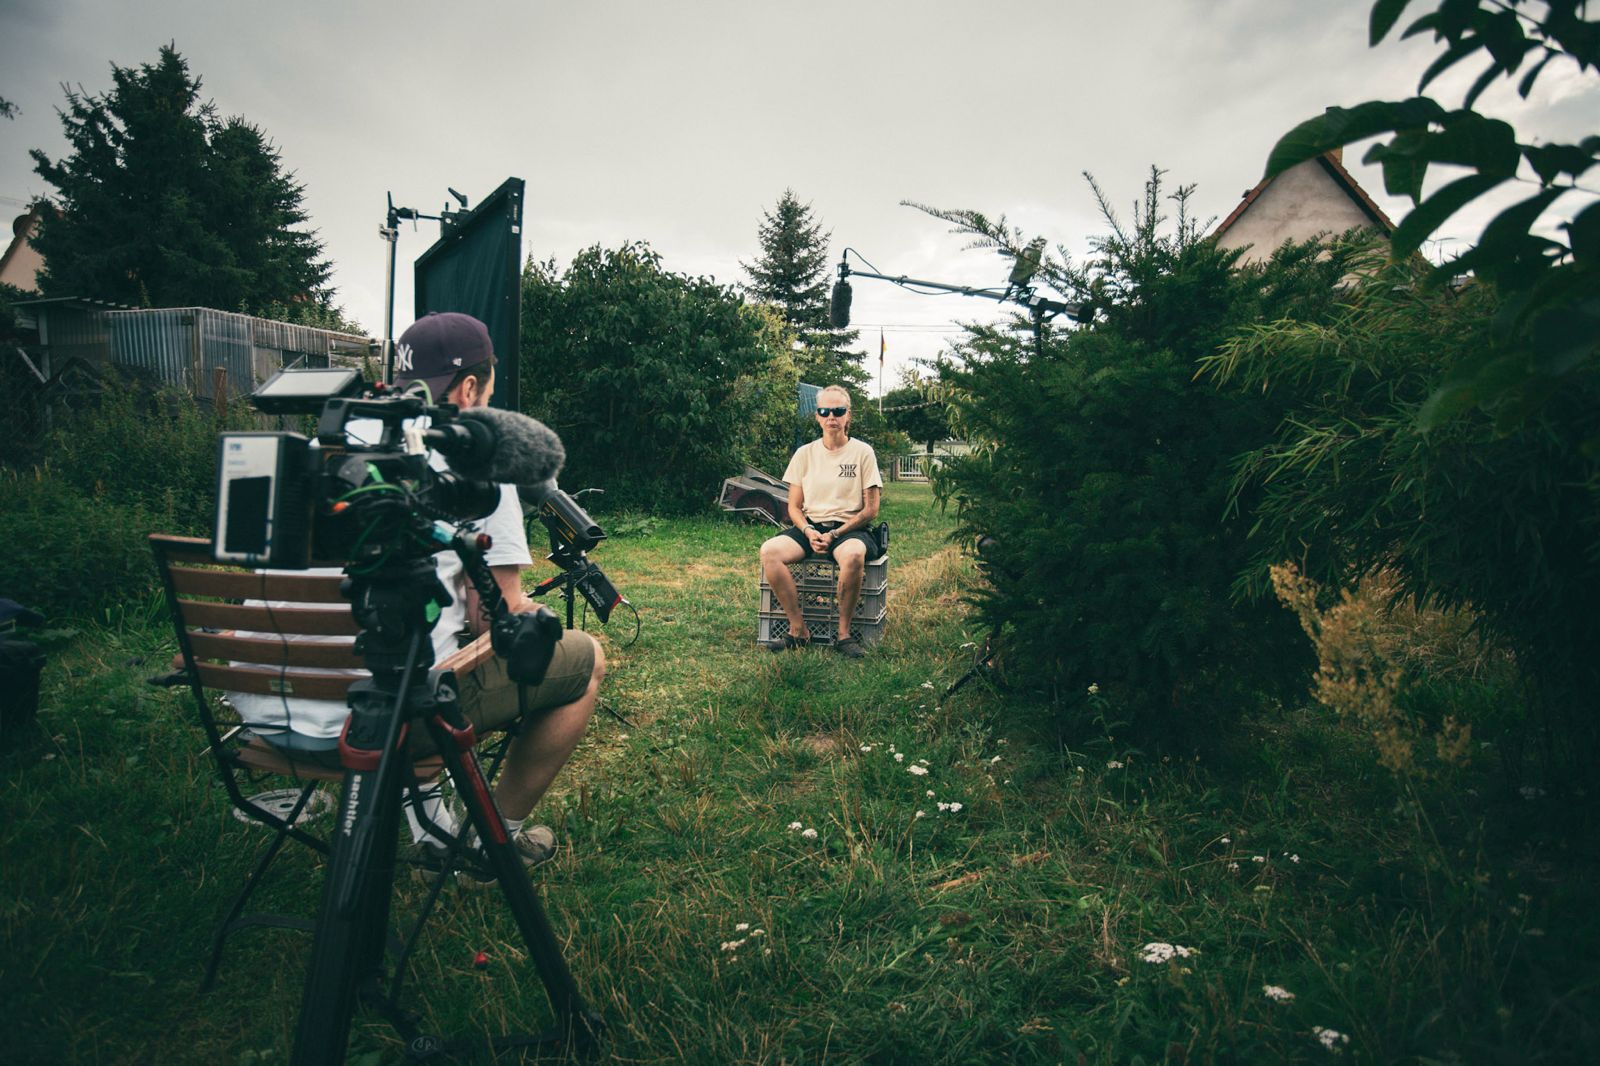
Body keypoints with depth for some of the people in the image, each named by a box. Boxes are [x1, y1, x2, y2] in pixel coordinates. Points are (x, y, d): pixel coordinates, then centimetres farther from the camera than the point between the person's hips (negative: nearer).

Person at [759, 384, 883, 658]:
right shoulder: (805, 454, 11)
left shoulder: (863, 452, 2)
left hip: (849, 528, -3)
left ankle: (844, 633, -21)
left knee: (853, 554, -39)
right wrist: (809, 532, -11)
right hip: (810, 527, 3)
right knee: (769, 551, -27)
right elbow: (794, 507, 10)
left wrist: (835, 535, -12)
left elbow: (870, 510, -1)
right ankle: (799, 630, -18)